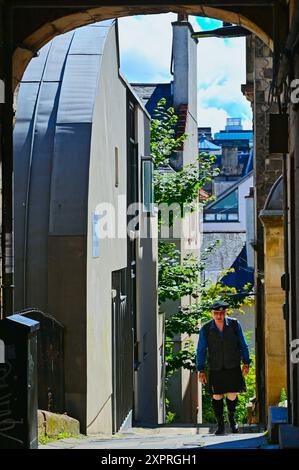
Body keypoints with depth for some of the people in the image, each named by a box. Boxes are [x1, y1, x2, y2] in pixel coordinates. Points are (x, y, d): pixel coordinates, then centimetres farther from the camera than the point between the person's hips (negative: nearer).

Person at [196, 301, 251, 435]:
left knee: (232, 395, 0)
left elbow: (243, 345, 7)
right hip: (215, 369, 0)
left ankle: (232, 418, 29)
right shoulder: (206, 329, -4)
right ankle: (220, 425, 15)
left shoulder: (234, 324, -3)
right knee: (217, 397, 1)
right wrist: (201, 370, -1)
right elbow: (201, 351, 2)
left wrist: (246, 363, 4)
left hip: (233, 368, 0)